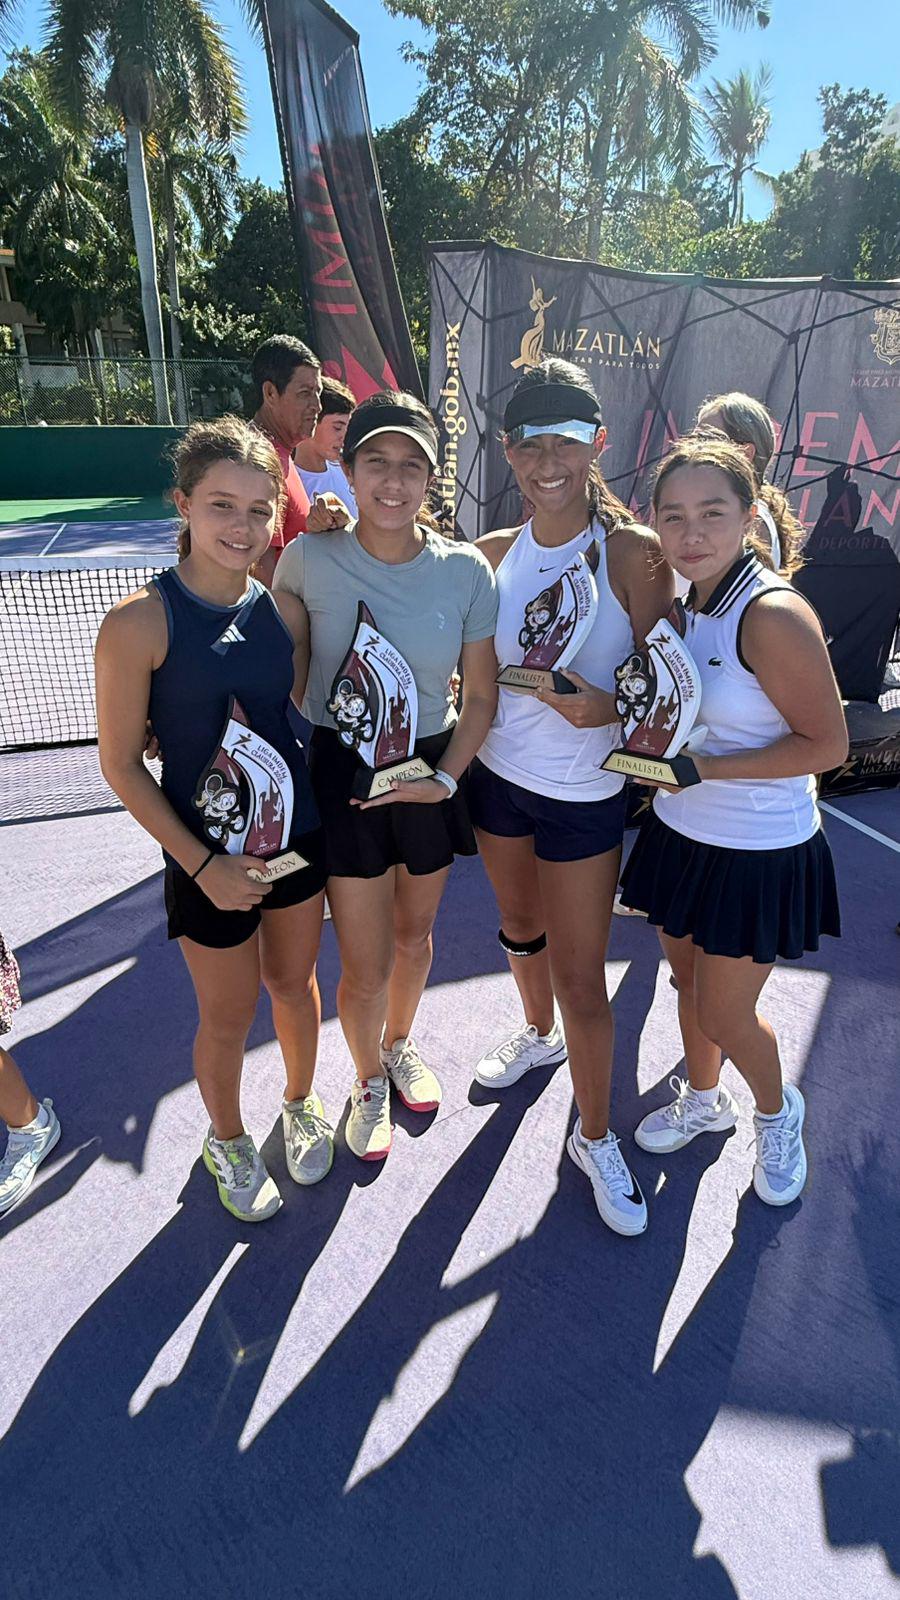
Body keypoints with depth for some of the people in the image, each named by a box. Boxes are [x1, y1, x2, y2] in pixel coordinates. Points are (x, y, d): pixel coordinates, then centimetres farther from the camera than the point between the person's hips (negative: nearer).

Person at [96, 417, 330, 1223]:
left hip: (298, 834, 4)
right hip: (209, 858, -3)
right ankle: (227, 1141, 45)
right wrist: (201, 864, -15)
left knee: (295, 984, 22)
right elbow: (121, 763, -13)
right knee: (229, 1016, 15)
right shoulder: (140, 622, -17)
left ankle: (302, 1105, 51)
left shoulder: (285, 606, -5)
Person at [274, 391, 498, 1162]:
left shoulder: (467, 570, -10)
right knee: (366, 966, 4)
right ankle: (369, 1081, 37)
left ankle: (401, 1043, 52)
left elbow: (481, 695, -2)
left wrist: (447, 778, -11)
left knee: (415, 933, 21)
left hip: (434, 769, 2)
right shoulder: (309, 561, -13)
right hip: (343, 771, -2)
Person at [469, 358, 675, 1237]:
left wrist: (603, 707, -32)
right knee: (520, 927, 24)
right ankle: (539, 1034, 54)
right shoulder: (492, 554, -1)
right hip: (497, 776, 4)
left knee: (581, 976, 4)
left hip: (584, 795, -4)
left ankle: (595, 1138, 27)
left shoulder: (633, 552, -14)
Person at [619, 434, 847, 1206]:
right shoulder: (678, 600, 1)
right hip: (682, 832, 7)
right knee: (689, 981, 21)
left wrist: (706, 768, -25)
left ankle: (778, 1110, 39)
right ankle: (702, 1099, 47)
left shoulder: (774, 614, -23)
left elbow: (827, 744, -21)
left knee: (724, 1013, 7)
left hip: (759, 852, -6)